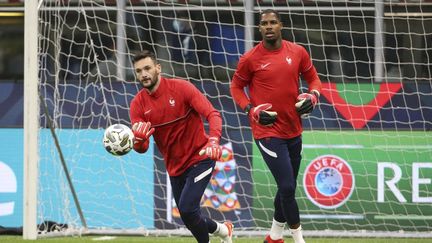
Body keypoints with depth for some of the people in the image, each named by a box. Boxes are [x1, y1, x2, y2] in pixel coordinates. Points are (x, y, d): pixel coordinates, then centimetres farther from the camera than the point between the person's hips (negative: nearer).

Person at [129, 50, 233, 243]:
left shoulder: (181, 88, -15)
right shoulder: (138, 104, -4)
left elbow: (212, 114, -22)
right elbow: (141, 148, -10)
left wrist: (213, 141, -40)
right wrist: (139, 140, -35)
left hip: (199, 159, -5)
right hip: (175, 167, 5)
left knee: (187, 210, -22)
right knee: (190, 220, 12)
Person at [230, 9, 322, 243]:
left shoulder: (297, 52, 1)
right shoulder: (250, 59, -9)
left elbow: (313, 78, 14)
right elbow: (236, 87, 3)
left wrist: (312, 96, -7)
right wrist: (252, 110, -11)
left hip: (293, 131, 5)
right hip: (267, 132, -5)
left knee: (287, 187, 17)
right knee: (287, 187, -12)